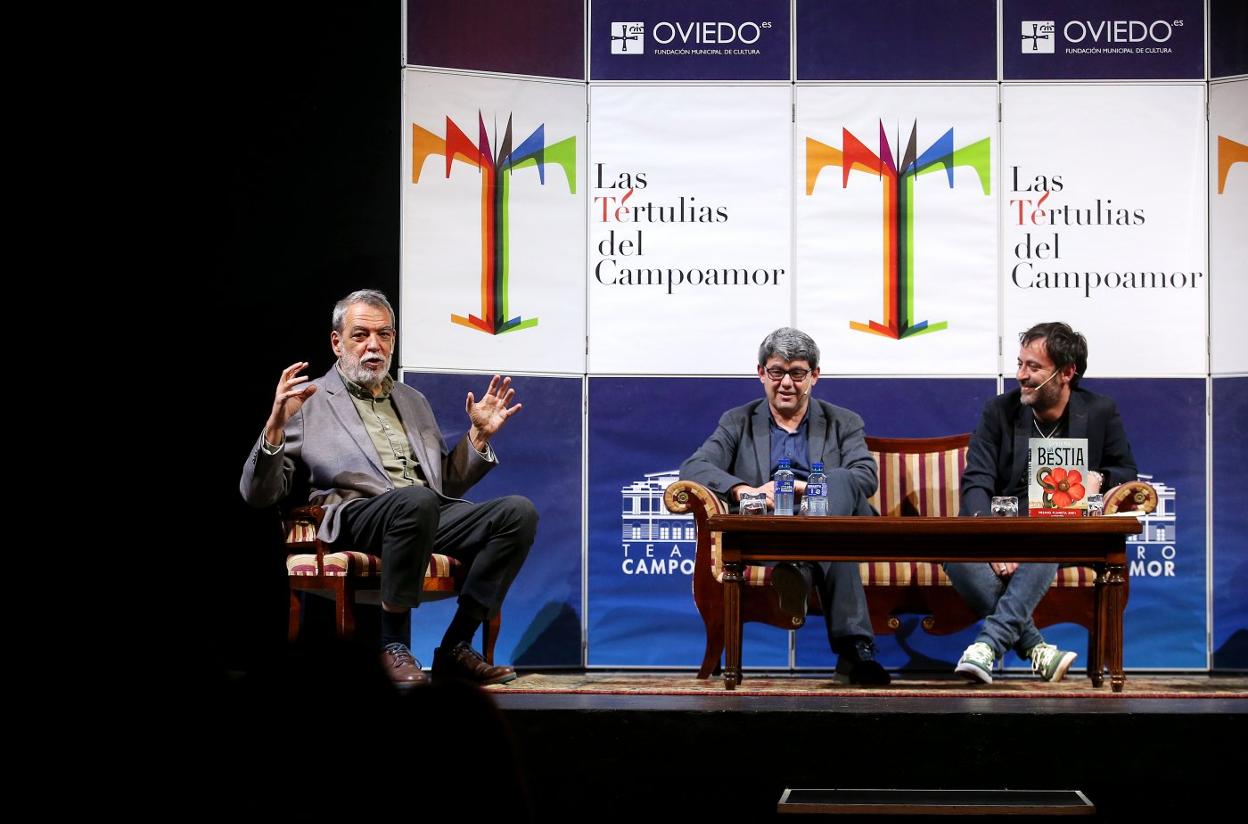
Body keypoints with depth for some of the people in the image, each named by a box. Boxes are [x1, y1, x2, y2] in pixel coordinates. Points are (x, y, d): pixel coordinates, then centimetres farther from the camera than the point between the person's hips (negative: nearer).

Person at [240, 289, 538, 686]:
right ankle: (393, 645, -25)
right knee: (416, 500, -41)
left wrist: (479, 435, 16)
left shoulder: (412, 400, 31)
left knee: (519, 512, -22)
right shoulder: (309, 401, 13)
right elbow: (258, 495, 5)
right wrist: (276, 426, -11)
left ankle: (456, 647, -18)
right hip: (357, 516, -6)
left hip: (432, 516, 6)